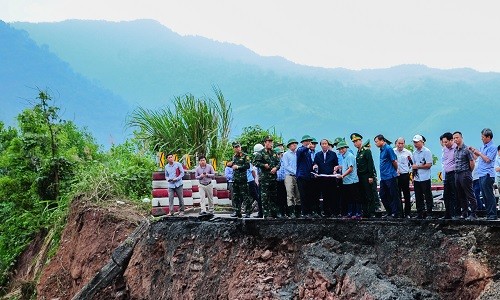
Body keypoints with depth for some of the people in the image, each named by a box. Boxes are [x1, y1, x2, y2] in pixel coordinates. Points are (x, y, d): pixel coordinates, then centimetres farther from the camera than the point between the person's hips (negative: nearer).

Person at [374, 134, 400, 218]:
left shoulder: (388, 149, -12)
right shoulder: (382, 150, 14)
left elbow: (394, 162, -11)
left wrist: (395, 171, 4)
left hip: (390, 177, -9)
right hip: (383, 177, 9)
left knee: (393, 196, -2)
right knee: (383, 195, 11)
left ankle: (395, 214, 3)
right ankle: (389, 213, 20)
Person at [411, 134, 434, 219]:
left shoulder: (427, 151, -7)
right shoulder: (414, 153, 15)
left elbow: (429, 165, -13)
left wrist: (417, 166, -12)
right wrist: (413, 177, 13)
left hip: (425, 179, -7)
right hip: (416, 179, 7)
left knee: (428, 197, -2)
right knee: (418, 198, 8)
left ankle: (429, 214, 1)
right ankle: (420, 214, 13)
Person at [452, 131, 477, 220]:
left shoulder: (466, 149, -10)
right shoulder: (455, 150, 13)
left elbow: (472, 162, -9)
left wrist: (469, 172, 1)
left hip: (465, 174, -8)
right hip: (457, 174, 8)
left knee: (470, 195, -5)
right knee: (461, 196, 11)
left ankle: (473, 214, -4)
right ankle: (464, 213, 18)